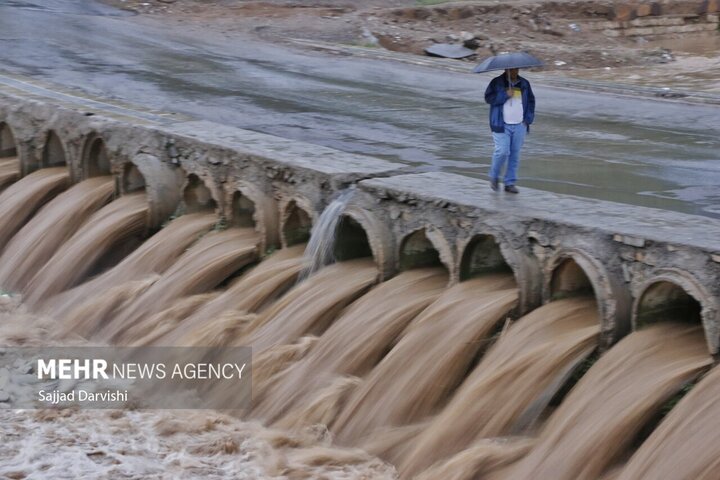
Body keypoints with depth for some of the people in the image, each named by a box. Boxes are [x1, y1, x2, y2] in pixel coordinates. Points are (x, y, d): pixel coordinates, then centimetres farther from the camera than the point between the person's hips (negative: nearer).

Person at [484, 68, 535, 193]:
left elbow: (531, 101, 17)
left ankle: (510, 183, 11)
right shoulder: (497, 83, 0)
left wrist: (528, 119, 6)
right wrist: (505, 95, -18)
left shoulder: (524, 84, 12)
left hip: (519, 126, 4)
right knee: (502, 152, -13)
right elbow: (489, 98, -9)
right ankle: (494, 177, 10)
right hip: (502, 126, -4)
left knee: (515, 154, 2)